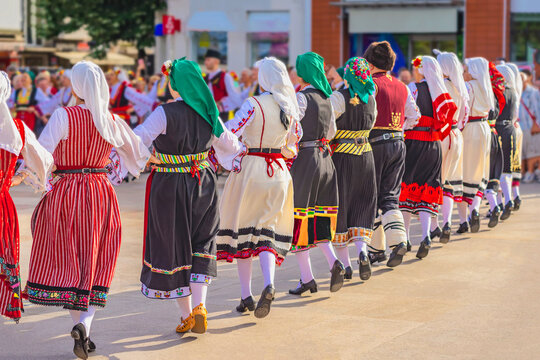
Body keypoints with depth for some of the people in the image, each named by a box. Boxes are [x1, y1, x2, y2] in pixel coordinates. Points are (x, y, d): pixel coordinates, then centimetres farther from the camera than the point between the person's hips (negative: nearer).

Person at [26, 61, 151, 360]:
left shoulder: (63, 117, -11)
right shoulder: (112, 122, -1)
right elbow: (140, 153, 14)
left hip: (64, 194, -2)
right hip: (100, 196, 2)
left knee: (65, 264, 10)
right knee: (95, 265, 10)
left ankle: (81, 331, 6)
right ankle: (85, 322, -10)